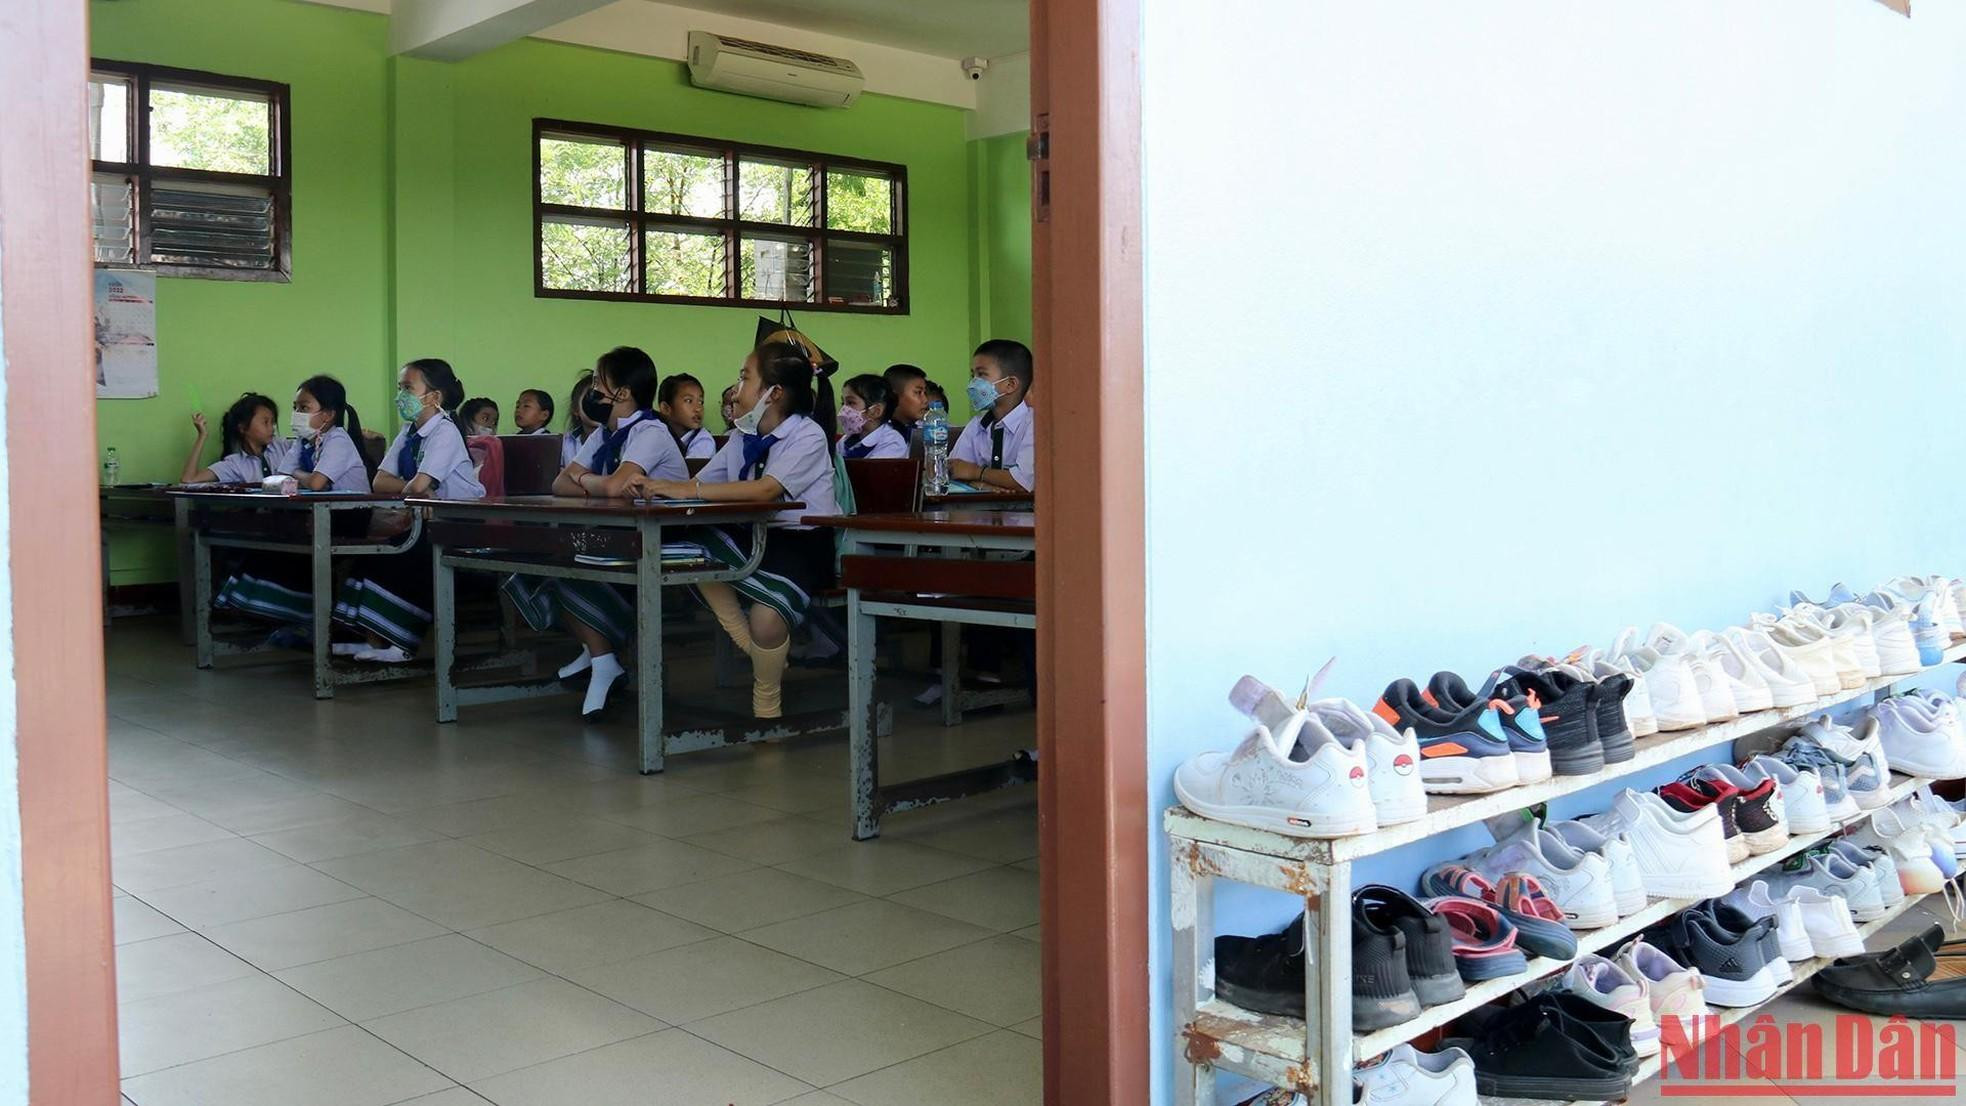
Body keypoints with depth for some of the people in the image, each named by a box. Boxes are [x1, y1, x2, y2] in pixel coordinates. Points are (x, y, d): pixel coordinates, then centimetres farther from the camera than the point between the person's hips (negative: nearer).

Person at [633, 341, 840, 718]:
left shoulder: (808, 435, -13)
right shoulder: (744, 437, 11)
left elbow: (765, 490, -28)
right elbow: (701, 484, 7)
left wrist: (688, 490, -31)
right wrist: (658, 486, -15)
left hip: (801, 544, -7)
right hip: (753, 535, 7)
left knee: (766, 615, -33)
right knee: (692, 544, -21)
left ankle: (766, 706, -1)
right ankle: (753, 650, -10)